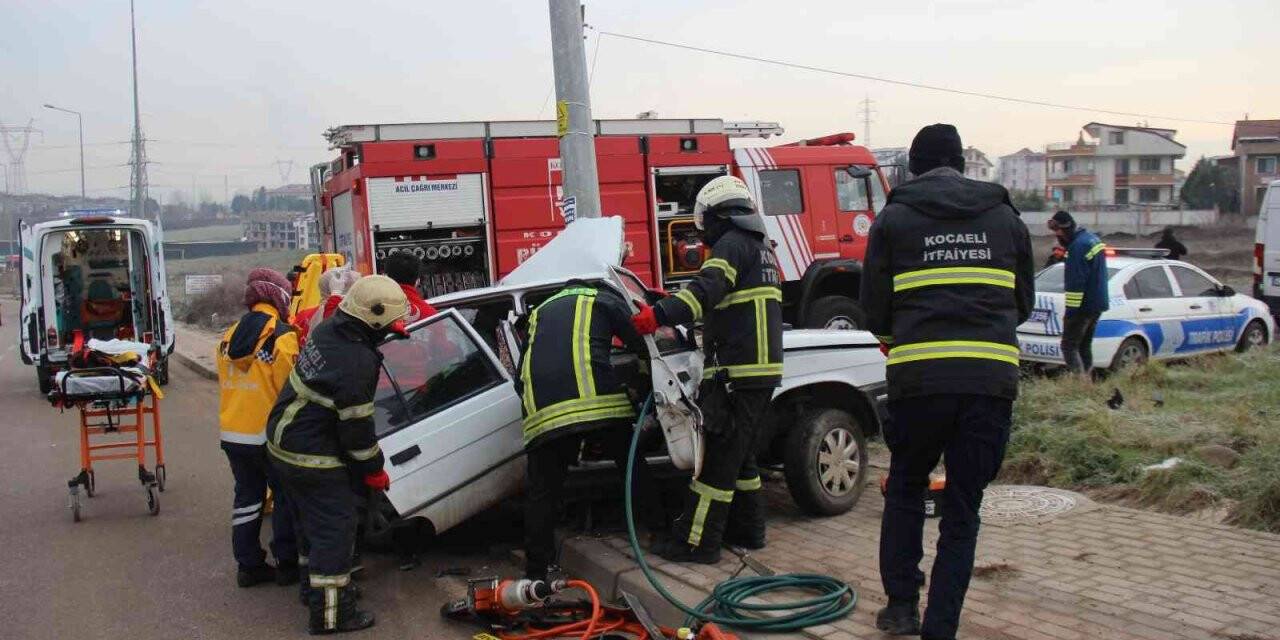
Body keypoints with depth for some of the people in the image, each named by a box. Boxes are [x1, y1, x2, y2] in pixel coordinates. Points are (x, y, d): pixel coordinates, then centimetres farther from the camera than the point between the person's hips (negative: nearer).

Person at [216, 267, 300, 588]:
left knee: (247, 495, 16)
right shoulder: (282, 337, -14)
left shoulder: (229, 336, 7)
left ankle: (248, 565, 20)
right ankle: (286, 564, 15)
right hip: (269, 435, -6)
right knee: (286, 497, 9)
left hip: (232, 434, 6)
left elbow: (225, 385, 15)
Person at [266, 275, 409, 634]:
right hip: (313, 459, -9)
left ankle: (316, 585, 40)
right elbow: (356, 426, -20)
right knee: (335, 530, 0)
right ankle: (330, 614, 6)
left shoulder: (328, 330, -1)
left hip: (283, 444, 9)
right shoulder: (358, 362, -27)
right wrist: (374, 470, -6)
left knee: (315, 522, 24)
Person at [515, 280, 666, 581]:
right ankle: (661, 529, 26)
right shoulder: (603, 298, 24)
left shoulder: (539, 312, 35)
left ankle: (536, 571, 7)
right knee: (632, 465, 17)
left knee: (542, 491, 8)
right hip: (598, 396, -2)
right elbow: (640, 341, 15)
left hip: (544, 408, 2)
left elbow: (520, 378, 32)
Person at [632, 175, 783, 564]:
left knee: (717, 458, -7)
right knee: (740, 455, 18)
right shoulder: (761, 248, 22)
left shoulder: (732, 244, -9)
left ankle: (697, 543, -3)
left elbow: (707, 287, -28)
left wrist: (660, 315, -38)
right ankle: (747, 530, 25)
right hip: (762, 370, 10)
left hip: (738, 373, -10)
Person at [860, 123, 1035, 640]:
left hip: (919, 378, -1)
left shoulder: (893, 219, 7)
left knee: (906, 489, 20)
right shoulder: (1004, 217, 14)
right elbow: (1024, 303, 21)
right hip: (992, 379, 1)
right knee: (963, 509, 9)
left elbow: (875, 308, 9)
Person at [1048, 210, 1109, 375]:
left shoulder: (1078, 246, -20)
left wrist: (1070, 309, -21)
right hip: (1098, 304, 10)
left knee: (1069, 346, -6)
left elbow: (1076, 282, -23)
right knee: (1085, 345, 17)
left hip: (1083, 306, -10)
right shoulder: (1092, 238, 12)